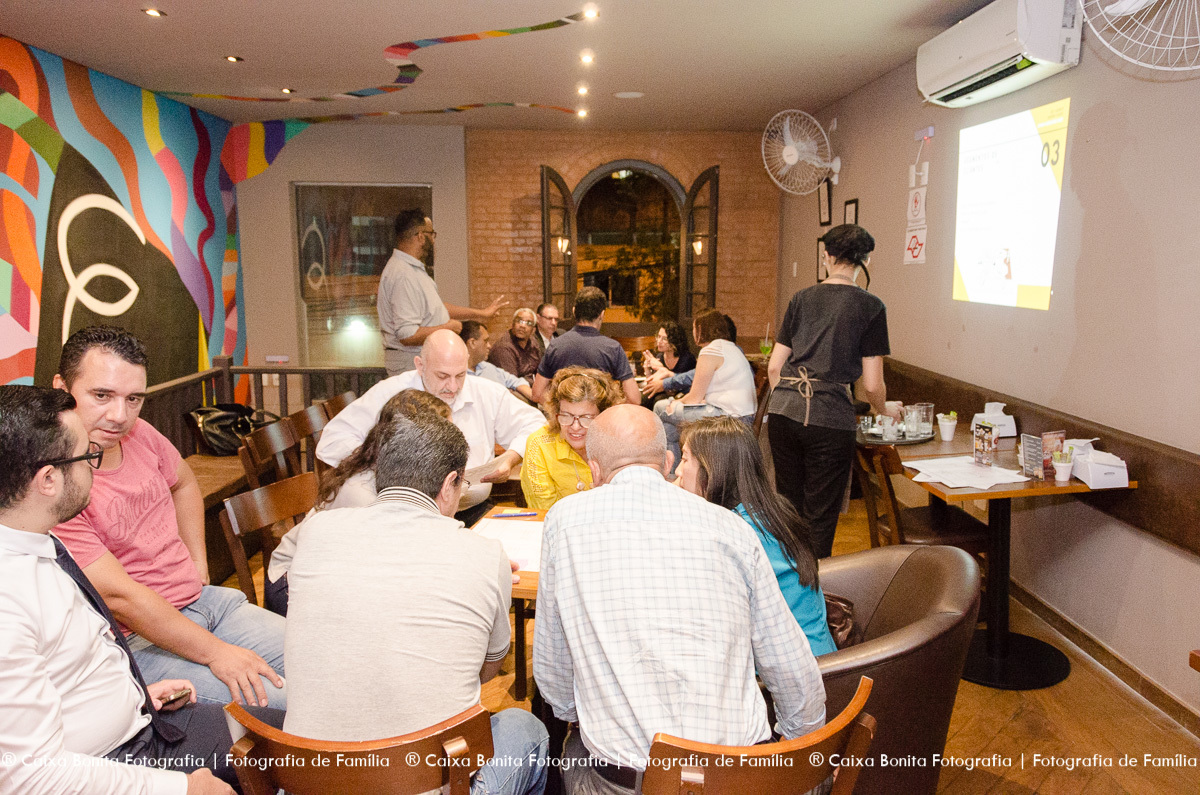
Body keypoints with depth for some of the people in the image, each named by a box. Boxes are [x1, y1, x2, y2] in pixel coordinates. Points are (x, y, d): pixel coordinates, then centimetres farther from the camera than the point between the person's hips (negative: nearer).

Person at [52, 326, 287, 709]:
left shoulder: (138, 433, 0)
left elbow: (184, 484, 23)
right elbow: (118, 595, -22)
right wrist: (214, 652, -19)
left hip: (203, 599, 8)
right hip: (139, 641, -8)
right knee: (280, 699, -22)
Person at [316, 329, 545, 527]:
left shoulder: (488, 394, 7)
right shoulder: (389, 394, -2)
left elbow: (533, 424, 16)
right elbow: (332, 442, -2)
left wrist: (511, 458, -5)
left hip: (474, 513, 3)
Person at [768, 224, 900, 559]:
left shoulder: (801, 298, 11)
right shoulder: (870, 307, -1)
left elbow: (774, 367, 10)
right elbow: (872, 384, -3)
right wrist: (884, 409, 17)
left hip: (782, 412, 4)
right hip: (830, 419, -4)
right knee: (820, 517, 6)